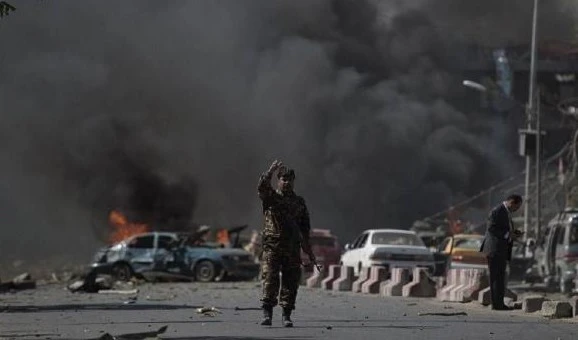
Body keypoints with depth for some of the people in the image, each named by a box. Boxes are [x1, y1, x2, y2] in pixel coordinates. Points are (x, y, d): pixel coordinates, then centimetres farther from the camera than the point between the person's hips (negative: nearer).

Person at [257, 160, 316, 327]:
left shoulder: (299, 202, 15)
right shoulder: (270, 197, 6)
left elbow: (305, 227, 18)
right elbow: (262, 186, -17)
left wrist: (308, 250, 14)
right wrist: (271, 171, -32)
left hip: (292, 247, 3)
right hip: (271, 245, -3)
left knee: (291, 282, 1)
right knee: (270, 279, -12)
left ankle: (286, 315, 6)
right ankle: (267, 313, -12)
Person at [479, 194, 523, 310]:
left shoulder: (506, 212, 18)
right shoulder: (497, 211, -13)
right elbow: (491, 229, -19)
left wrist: (513, 232, 9)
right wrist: (507, 234, -21)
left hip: (502, 249, 10)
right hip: (495, 248, -10)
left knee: (500, 276, 11)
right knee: (497, 277, -9)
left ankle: (499, 303, 13)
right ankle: (497, 303, -9)